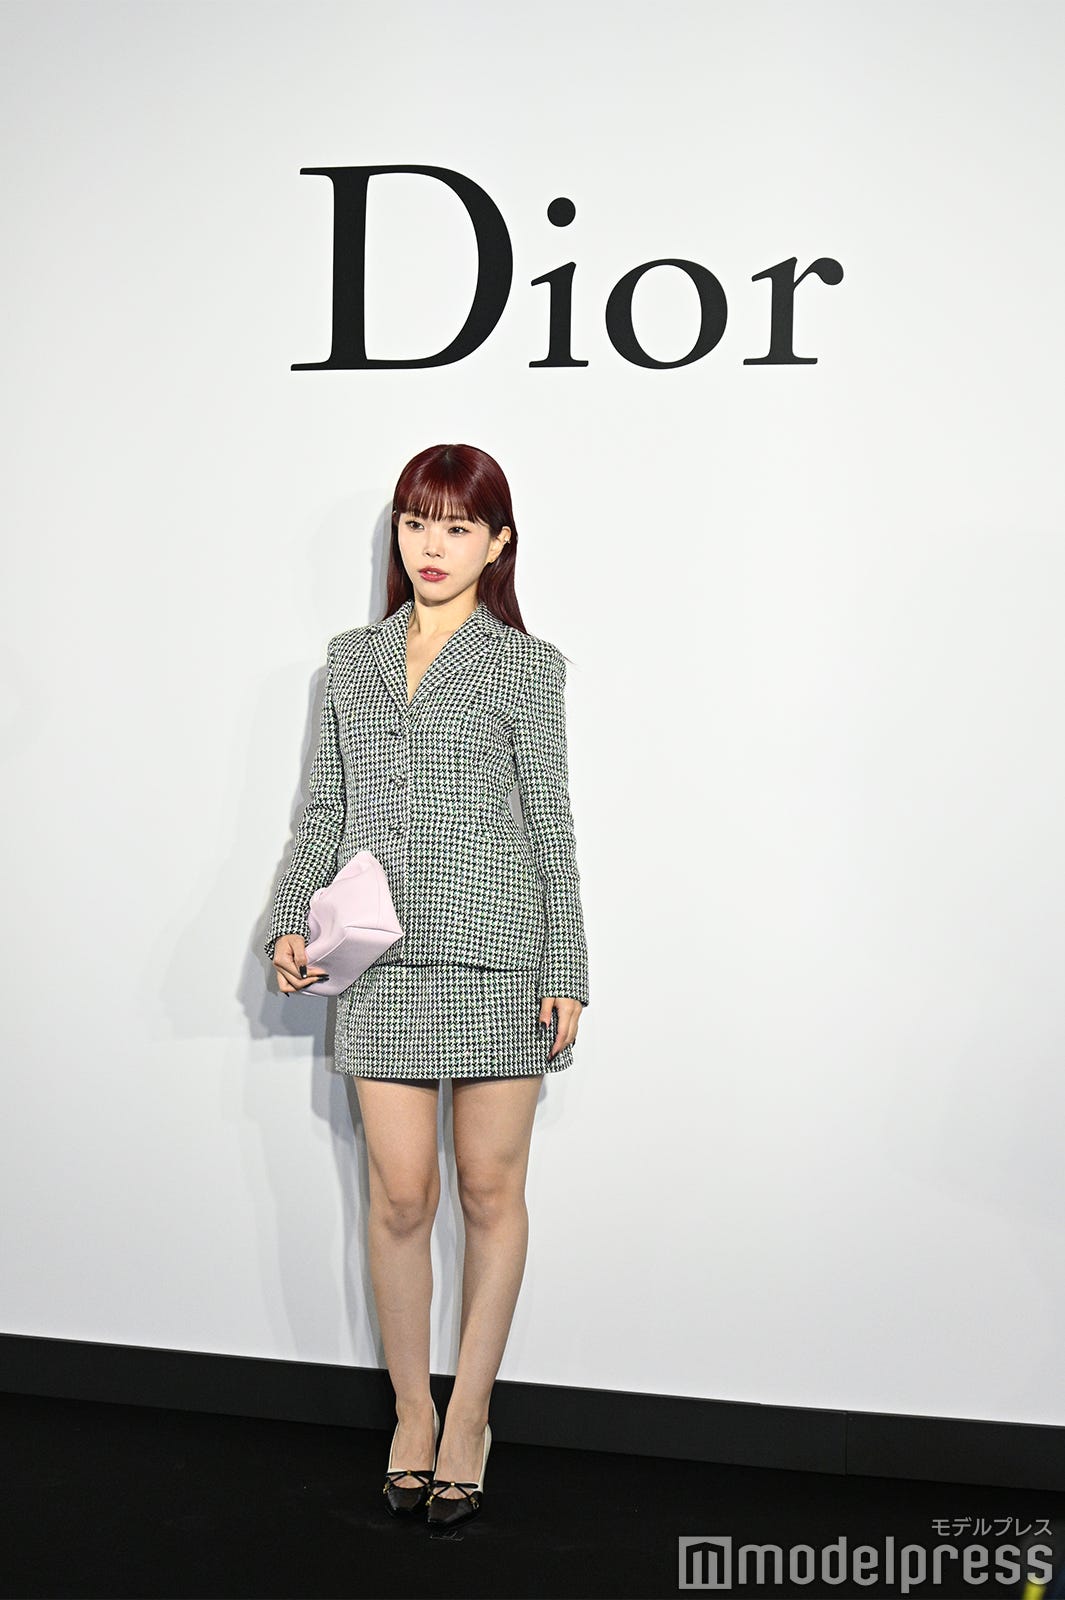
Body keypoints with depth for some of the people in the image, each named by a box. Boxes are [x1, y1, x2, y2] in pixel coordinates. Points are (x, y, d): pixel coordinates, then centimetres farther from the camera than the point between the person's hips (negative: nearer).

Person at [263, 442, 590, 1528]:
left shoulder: (524, 664, 4)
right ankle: (411, 1412, 18)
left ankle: (468, 1417, 18)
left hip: (496, 952, -2)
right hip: (383, 959, 2)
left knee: (490, 1191, 5)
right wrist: (289, 920, 1)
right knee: (400, 1195, 1)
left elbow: (551, 823, 2)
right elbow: (323, 807, 14)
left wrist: (565, 972, -2)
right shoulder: (352, 658, 13)